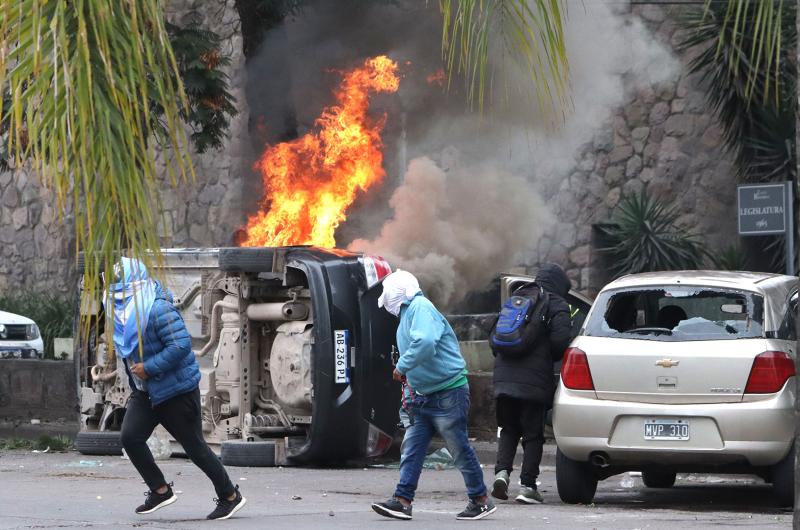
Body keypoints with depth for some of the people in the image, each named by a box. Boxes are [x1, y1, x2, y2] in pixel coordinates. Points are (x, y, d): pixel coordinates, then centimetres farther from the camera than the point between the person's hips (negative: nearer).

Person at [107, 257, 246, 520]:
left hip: (176, 390, -8)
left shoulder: (158, 309, -24)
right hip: (144, 391, 8)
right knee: (130, 437, -9)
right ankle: (160, 490, 5)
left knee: (194, 445, 0)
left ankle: (230, 496, 15)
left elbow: (181, 345, -30)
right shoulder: (124, 309, 5)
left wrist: (149, 367, -27)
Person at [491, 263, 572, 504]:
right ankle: (527, 486, -1)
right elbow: (560, 340, -14)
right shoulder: (557, 306, -1)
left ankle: (502, 471, -3)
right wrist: (550, 358, 6)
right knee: (533, 434, 3)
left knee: (509, 430, 17)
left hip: (505, 376, 5)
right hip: (535, 380, -5)